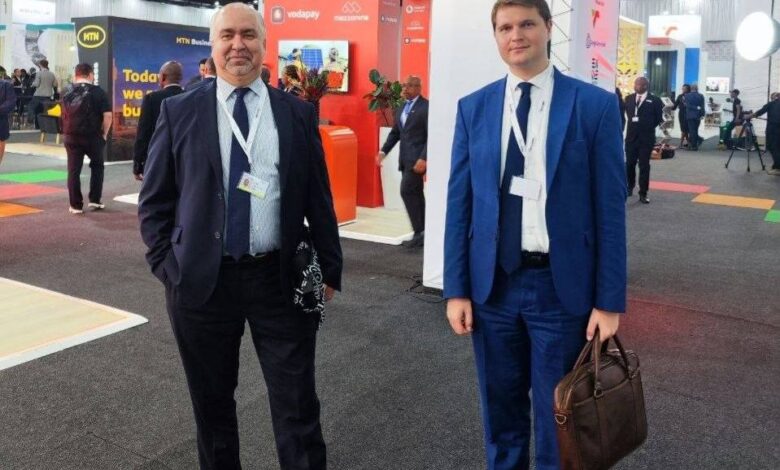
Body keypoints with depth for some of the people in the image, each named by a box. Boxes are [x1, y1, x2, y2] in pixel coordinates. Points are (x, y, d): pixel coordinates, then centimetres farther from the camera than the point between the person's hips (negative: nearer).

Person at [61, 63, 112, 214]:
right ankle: (95, 200, 16)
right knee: (97, 166, 19)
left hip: (72, 136, 2)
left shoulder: (68, 94, 6)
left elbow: (64, 117, 11)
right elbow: (107, 116, -10)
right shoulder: (99, 92, -5)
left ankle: (76, 205, 10)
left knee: (73, 170, 7)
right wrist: (104, 134, 2)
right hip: (93, 136, -2)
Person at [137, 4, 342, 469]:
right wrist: (169, 266, -2)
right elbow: (154, 201, 6)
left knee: (298, 407, 6)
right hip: (203, 279, 1)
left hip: (280, 278, 0)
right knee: (212, 403, 16)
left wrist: (330, 270, 5)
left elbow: (319, 199, 6)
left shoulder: (298, 113, 4)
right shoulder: (180, 111, 2)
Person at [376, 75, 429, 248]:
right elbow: (395, 133, 19)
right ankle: (422, 233, 14)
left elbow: (431, 136, -15)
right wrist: (383, 151, 6)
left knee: (407, 191, -13)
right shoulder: (401, 109, 17)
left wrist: (423, 158, -23)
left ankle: (419, 232, -7)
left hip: (417, 158, -8)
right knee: (415, 193, 9)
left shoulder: (426, 107, -8)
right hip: (405, 158, 8)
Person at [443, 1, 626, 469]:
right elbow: (459, 204, 4)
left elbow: (610, 209, -5)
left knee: (558, 416, 13)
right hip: (493, 283, 3)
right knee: (501, 410, 17)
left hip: (561, 286, -2)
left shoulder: (596, 105, -4)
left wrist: (610, 300, -7)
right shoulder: (473, 108, 4)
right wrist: (456, 289, 0)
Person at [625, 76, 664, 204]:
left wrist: (648, 127, -1)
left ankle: (643, 193, 6)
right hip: (631, 136, 3)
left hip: (646, 137, -3)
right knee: (629, 163, 8)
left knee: (644, 165, 0)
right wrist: (632, 123, 6)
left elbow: (659, 118, -1)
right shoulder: (629, 98, 8)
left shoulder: (654, 100, -5)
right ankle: (630, 186, 29)